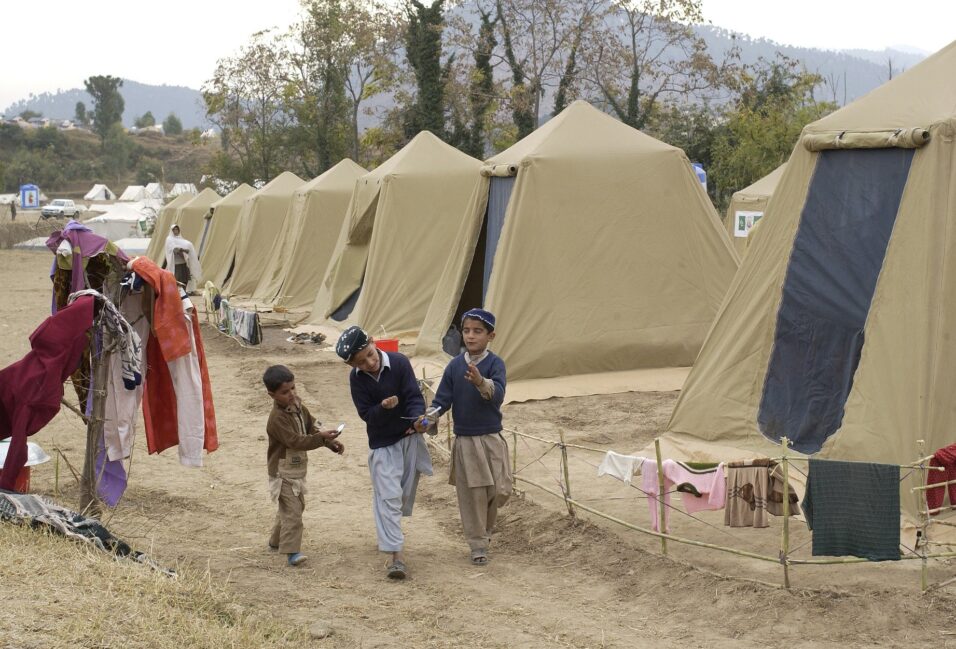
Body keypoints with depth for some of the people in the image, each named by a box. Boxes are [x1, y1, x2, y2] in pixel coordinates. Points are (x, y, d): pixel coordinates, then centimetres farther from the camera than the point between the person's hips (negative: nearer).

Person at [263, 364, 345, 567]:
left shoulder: (296, 403, 1)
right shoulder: (277, 419, -26)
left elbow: (311, 425, 11)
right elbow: (295, 441, -33)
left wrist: (331, 442, 0)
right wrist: (321, 438, -41)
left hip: (297, 469, 9)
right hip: (283, 472, -9)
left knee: (297, 505, 22)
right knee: (292, 509, -13)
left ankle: (276, 541, 38)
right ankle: (291, 550, -12)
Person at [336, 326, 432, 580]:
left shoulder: (399, 362, -16)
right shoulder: (356, 378, -12)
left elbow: (414, 396, -17)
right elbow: (366, 414, -11)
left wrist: (417, 419, -36)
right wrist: (384, 407, -32)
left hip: (410, 437, 1)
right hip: (382, 443, -1)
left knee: (405, 494, 13)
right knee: (388, 497, -12)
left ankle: (389, 533, 39)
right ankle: (395, 554, -16)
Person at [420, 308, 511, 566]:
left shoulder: (495, 363, -9)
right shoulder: (455, 366, 0)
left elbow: (498, 394, -26)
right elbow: (443, 399, 1)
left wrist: (481, 382, -47)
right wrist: (429, 417, -19)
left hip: (491, 439, -2)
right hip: (464, 441, 2)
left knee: (499, 491, 0)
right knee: (471, 496, 5)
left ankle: (485, 527, 30)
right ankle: (478, 544, 19)